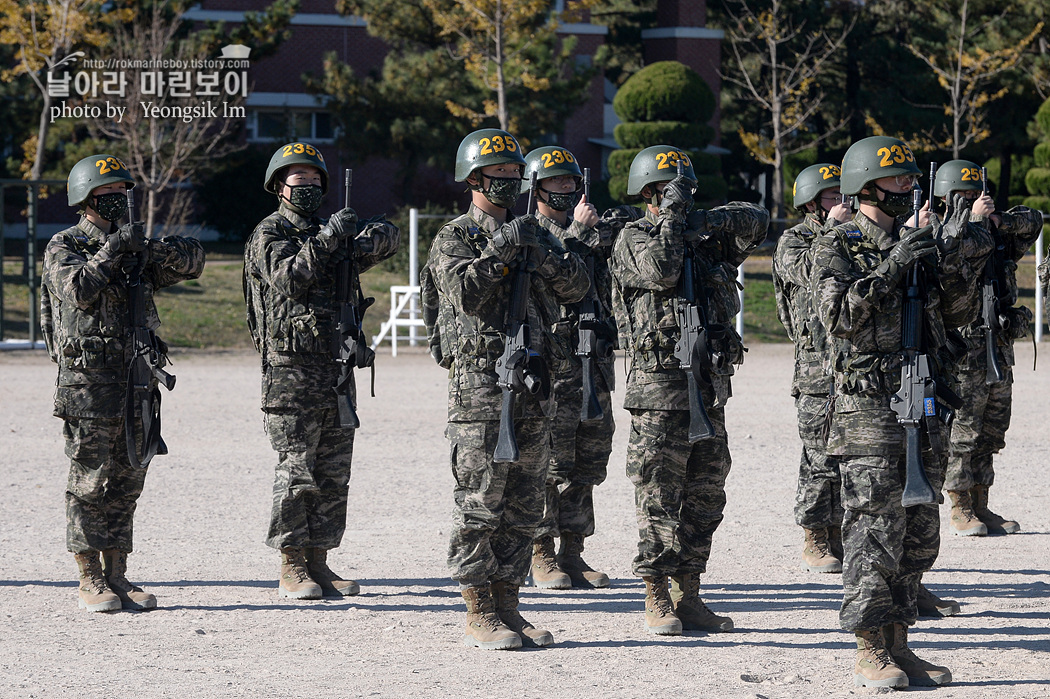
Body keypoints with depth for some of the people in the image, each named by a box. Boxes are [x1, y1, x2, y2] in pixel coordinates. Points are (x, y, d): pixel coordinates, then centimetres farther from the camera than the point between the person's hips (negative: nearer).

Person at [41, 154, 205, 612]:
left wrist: (163, 249, -14)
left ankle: (117, 577, 13)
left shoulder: (137, 248, 15)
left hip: (137, 380, 6)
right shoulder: (64, 247, -1)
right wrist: (111, 251, -21)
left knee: (126, 483, 7)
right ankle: (90, 581, 1)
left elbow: (190, 262, 5)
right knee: (89, 483, -3)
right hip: (87, 381, -6)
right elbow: (76, 289, -19)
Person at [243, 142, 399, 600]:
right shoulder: (270, 234, -3)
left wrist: (365, 242, -13)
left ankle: (319, 563, 13)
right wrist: (326, 241, -29)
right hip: (292, 369, -7)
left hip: (337, 368, 7)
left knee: (333, 476, 8)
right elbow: (289, 278, -20)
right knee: (296, 473, -6)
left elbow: (387, 235, 9)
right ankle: (292, 569, -3)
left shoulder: (330, 230, 17)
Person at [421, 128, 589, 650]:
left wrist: (541, 251, -8)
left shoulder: (530, 234, 17)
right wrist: (499, 250, -19)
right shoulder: (454, 238, 0)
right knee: (480, 503, -7)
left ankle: (507, 606, 13)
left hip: (532, 385, 6)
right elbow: (465, 292, -18)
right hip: (479, 382, -6)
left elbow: (576, 287, 6)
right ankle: (479, 616, -4)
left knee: (523, 506, 7)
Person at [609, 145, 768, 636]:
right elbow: (660, 271, -19)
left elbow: (756, 221, 4)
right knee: (659, 498, -4)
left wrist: (708, 220, -10)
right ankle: (657, 600, 1)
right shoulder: (632, 239, 0)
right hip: (659, 387, -6)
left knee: (705, 496, 7)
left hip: (710, 387, 6)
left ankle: (688, 597, 13)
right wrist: (671, 215, -12)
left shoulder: (705, 238, 16)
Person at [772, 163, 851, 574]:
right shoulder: (792, 243, 0)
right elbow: (809, 270, -20)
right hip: (817, 368, -6)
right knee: (821, 462, -6)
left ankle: (837, 539, 15)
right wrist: (832, 228, -16)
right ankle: (815, 544, 1)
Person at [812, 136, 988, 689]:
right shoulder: (836, 248, -4)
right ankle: (870, 652, -4)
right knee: (874, 531, -8)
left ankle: (898, 644, 14)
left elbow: (957, 313, 16)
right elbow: (839, 314, -19)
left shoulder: (915, 243, 16)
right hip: (868, 406, -7)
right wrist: (894, 266, -22)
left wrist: (952, 261, -1)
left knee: (919, 533, 8)